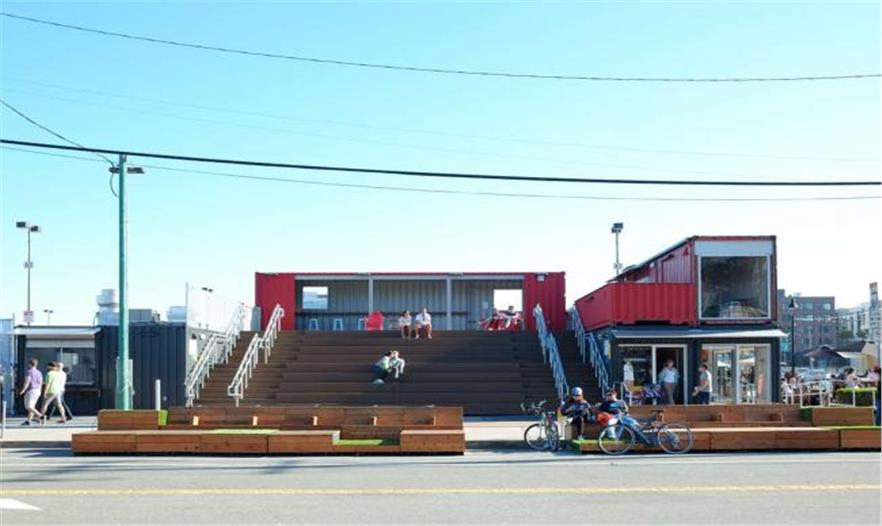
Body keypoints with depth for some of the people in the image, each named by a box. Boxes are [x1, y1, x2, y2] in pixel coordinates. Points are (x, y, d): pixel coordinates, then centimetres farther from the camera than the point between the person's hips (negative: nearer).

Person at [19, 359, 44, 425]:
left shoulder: (29, 372, -11)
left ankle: (39, 415, -22)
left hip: (30, 391, -8)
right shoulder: (39, 372, 11)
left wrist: (22, 391, -18)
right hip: (37, 391, 8)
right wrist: (39, 392, 18)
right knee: (32, 406, 10)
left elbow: (27, 382, -19)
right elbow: (40, 383, 12)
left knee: (28, 406, -7)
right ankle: (28, 421, 9)